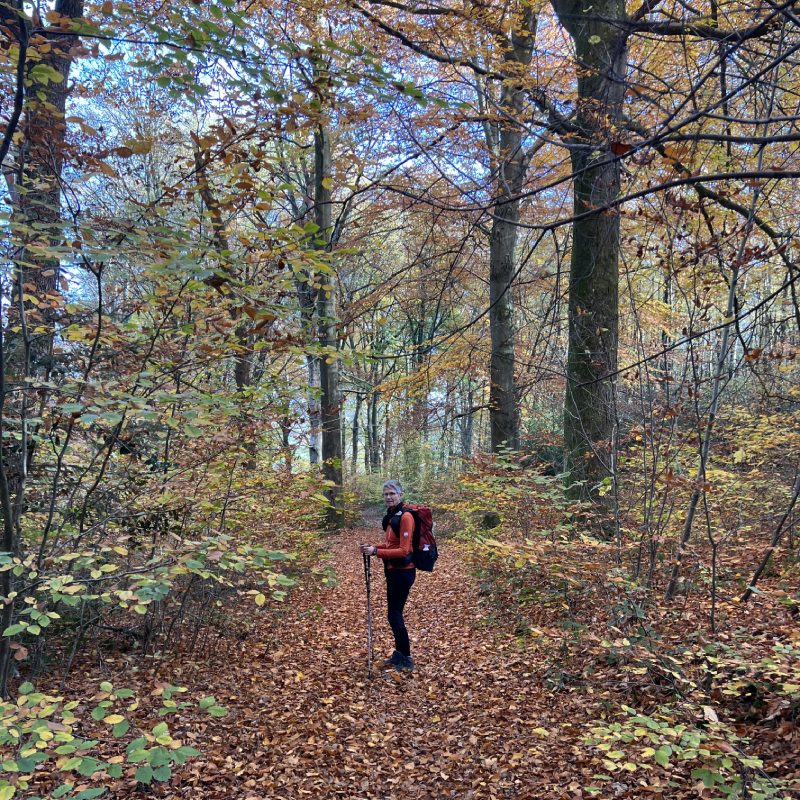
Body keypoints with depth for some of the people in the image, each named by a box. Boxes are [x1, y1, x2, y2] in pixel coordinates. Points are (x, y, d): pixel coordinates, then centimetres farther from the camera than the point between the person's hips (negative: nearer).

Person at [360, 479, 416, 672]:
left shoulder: (405, 516, -18)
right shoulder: (391, 516, 9)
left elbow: (403, 550, -21)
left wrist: (376, 552, -23)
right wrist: (373, 547, 1)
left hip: (403, 571, -9)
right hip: (392, 570, 9)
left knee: (394, 614, -3)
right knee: (394, 613, 15)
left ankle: (407, 660, 8)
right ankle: (399, 654, 28)